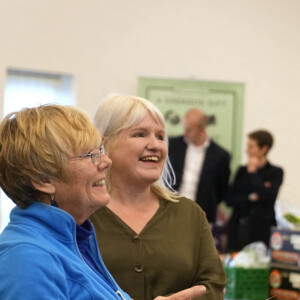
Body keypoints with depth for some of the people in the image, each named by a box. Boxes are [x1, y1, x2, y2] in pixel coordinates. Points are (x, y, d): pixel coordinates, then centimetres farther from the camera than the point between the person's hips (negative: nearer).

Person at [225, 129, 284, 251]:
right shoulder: (242, 171, 12)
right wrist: (250, 198, -7)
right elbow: (229, 199, 8)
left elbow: (268, 196, -15)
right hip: (239, 227, 4)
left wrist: (253, 172, -8)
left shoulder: (276, 172, 1)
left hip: (261, 230, -4)